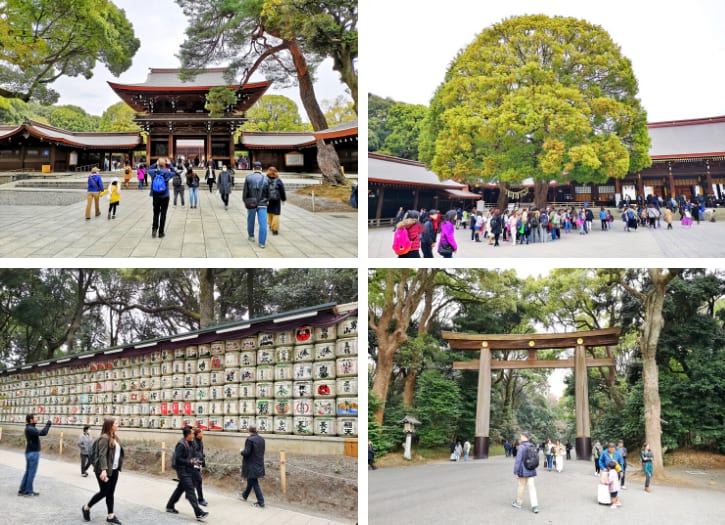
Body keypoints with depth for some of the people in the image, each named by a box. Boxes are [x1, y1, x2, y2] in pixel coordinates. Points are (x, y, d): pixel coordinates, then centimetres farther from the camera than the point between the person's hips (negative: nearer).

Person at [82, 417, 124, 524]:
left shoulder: (115, 437, 11)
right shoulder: (104, 438, -15)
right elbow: (102, 455, -22)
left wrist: (118, 467, 15)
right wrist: (103, 470, -29)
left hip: (114, 470, 8)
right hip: (105, 470, -8)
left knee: (110, 493, 9)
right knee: (104, 492, 1)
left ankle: (110, 516, 13)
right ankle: (86, 508, 21)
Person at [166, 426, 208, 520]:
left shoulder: (189, 444, 9)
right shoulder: (181, 444, -17)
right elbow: (177, 459, -20)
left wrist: (193, 460, 3)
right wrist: (189, 462, -19)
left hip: (188, 470, 9)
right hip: (183, 471, -9)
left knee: (180, 489, 20)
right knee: (190, 491, -11)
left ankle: (170, 506, 36)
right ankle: (198, 513, -15)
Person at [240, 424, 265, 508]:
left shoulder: (250, 439, -20)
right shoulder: (262, 439, 3)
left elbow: (246, 453, -22)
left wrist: (242, 451, -2)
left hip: (251, 466, -8)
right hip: (259, 464, 8)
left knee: (254, 483, -1)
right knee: (251, 481, 24)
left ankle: (261, 502, -2)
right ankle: (244, 495, 42)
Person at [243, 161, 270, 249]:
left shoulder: (248, 178, -7)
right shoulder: (265, 179, -3)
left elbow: (245, 191, -4)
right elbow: (268, 192, 6)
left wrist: (245, 201, 10)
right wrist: (267, 200, 24)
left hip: (251, 203, 1)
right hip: (262, 204, -1)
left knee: (250, 221, 21)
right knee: (263, 223, -1)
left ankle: (251, 236, 38)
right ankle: (262, 242, -5)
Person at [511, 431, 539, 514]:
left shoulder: (521, 446, -17)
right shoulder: (533, 446, 3)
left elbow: (518, 460, -18)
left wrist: (515, 472, -13)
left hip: (523, 471, -5)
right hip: (531, 471, 5)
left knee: (522, 486, 10)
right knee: (531, 487, 4)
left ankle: (518, 502, 28)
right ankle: (535, 506, -5)